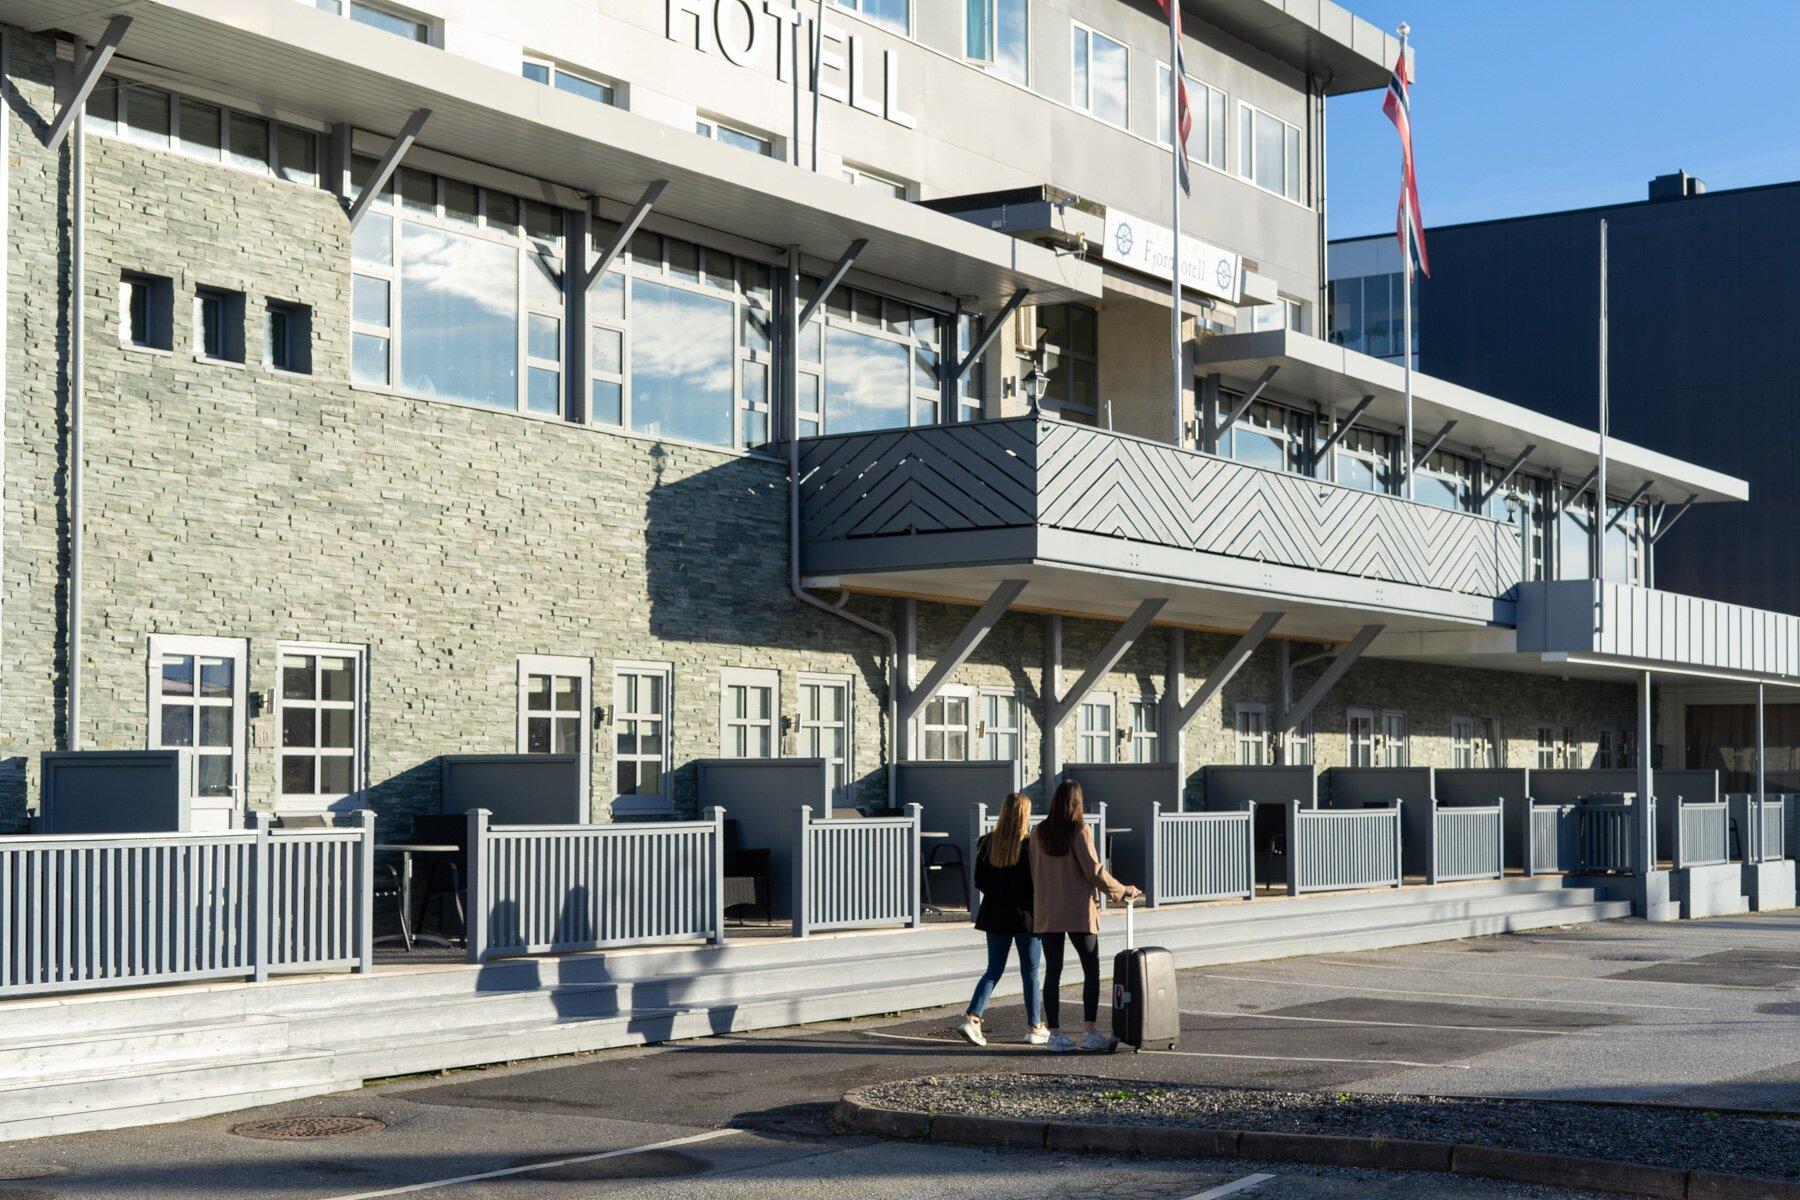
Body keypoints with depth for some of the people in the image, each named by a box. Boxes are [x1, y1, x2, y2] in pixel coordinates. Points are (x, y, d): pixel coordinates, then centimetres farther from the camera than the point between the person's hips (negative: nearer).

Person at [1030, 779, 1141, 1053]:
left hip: (1047, 913, 4)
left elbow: (1034, 873, 7)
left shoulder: (1039, 833, 4)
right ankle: (1089, 1033, 1)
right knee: (1091, 971, 5)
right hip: (1078, 912, -4)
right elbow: (1094, 871, -12)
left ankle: (1055, 1035, 5)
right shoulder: (1080, 830, -10)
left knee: (1052, 972, 6)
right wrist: (1122, 891, 0)